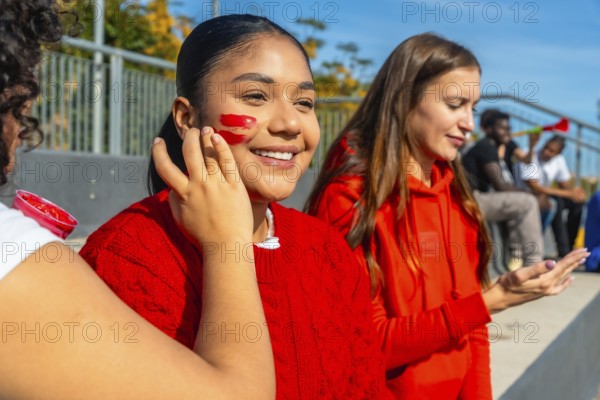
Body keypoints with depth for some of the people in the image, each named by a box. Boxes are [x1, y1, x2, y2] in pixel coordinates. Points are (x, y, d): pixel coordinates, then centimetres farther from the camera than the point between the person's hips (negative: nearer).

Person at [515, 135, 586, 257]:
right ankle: (563, 251, -27)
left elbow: (566, 186, 5)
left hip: (545, 197, 7)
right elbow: (535, 188, -28)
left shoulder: (559, 160, -1)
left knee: (578, 201, -10)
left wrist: (575, 191, -22)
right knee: (556, 202, -31)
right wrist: (569, 193, -27)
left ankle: (569, 247, -4)